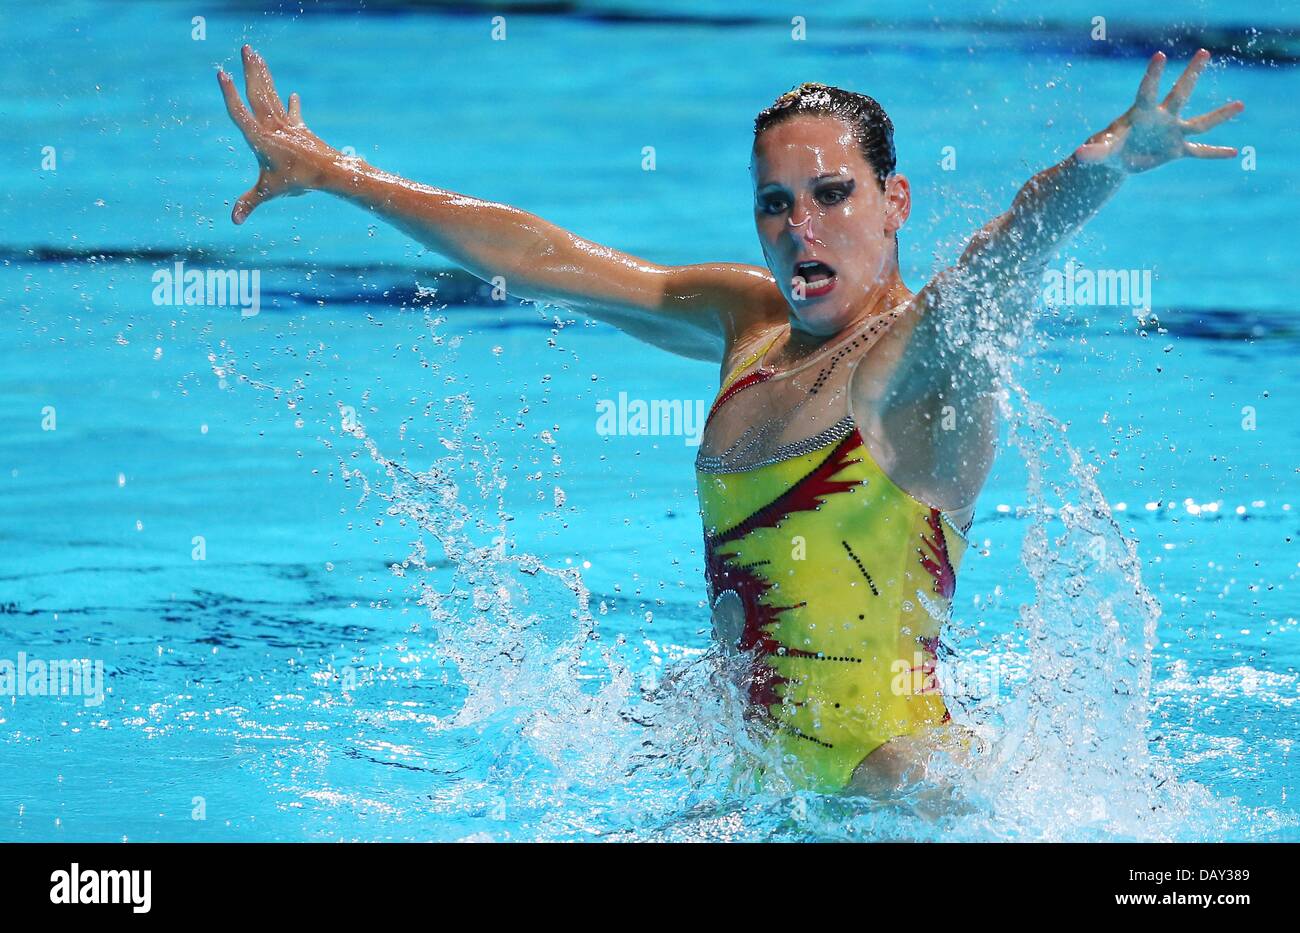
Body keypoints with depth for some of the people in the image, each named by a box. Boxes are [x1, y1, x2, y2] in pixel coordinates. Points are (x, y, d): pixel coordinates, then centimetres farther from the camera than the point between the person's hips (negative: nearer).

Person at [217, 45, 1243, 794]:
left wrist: (1108, 161, -58)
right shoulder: (754, 325, 10)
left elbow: (1007, 254, -35)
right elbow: (539, 258, 17)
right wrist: (328, 173, 24)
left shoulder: (925, 352, -12)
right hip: (755, 775, 8)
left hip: (895, 788, -7)